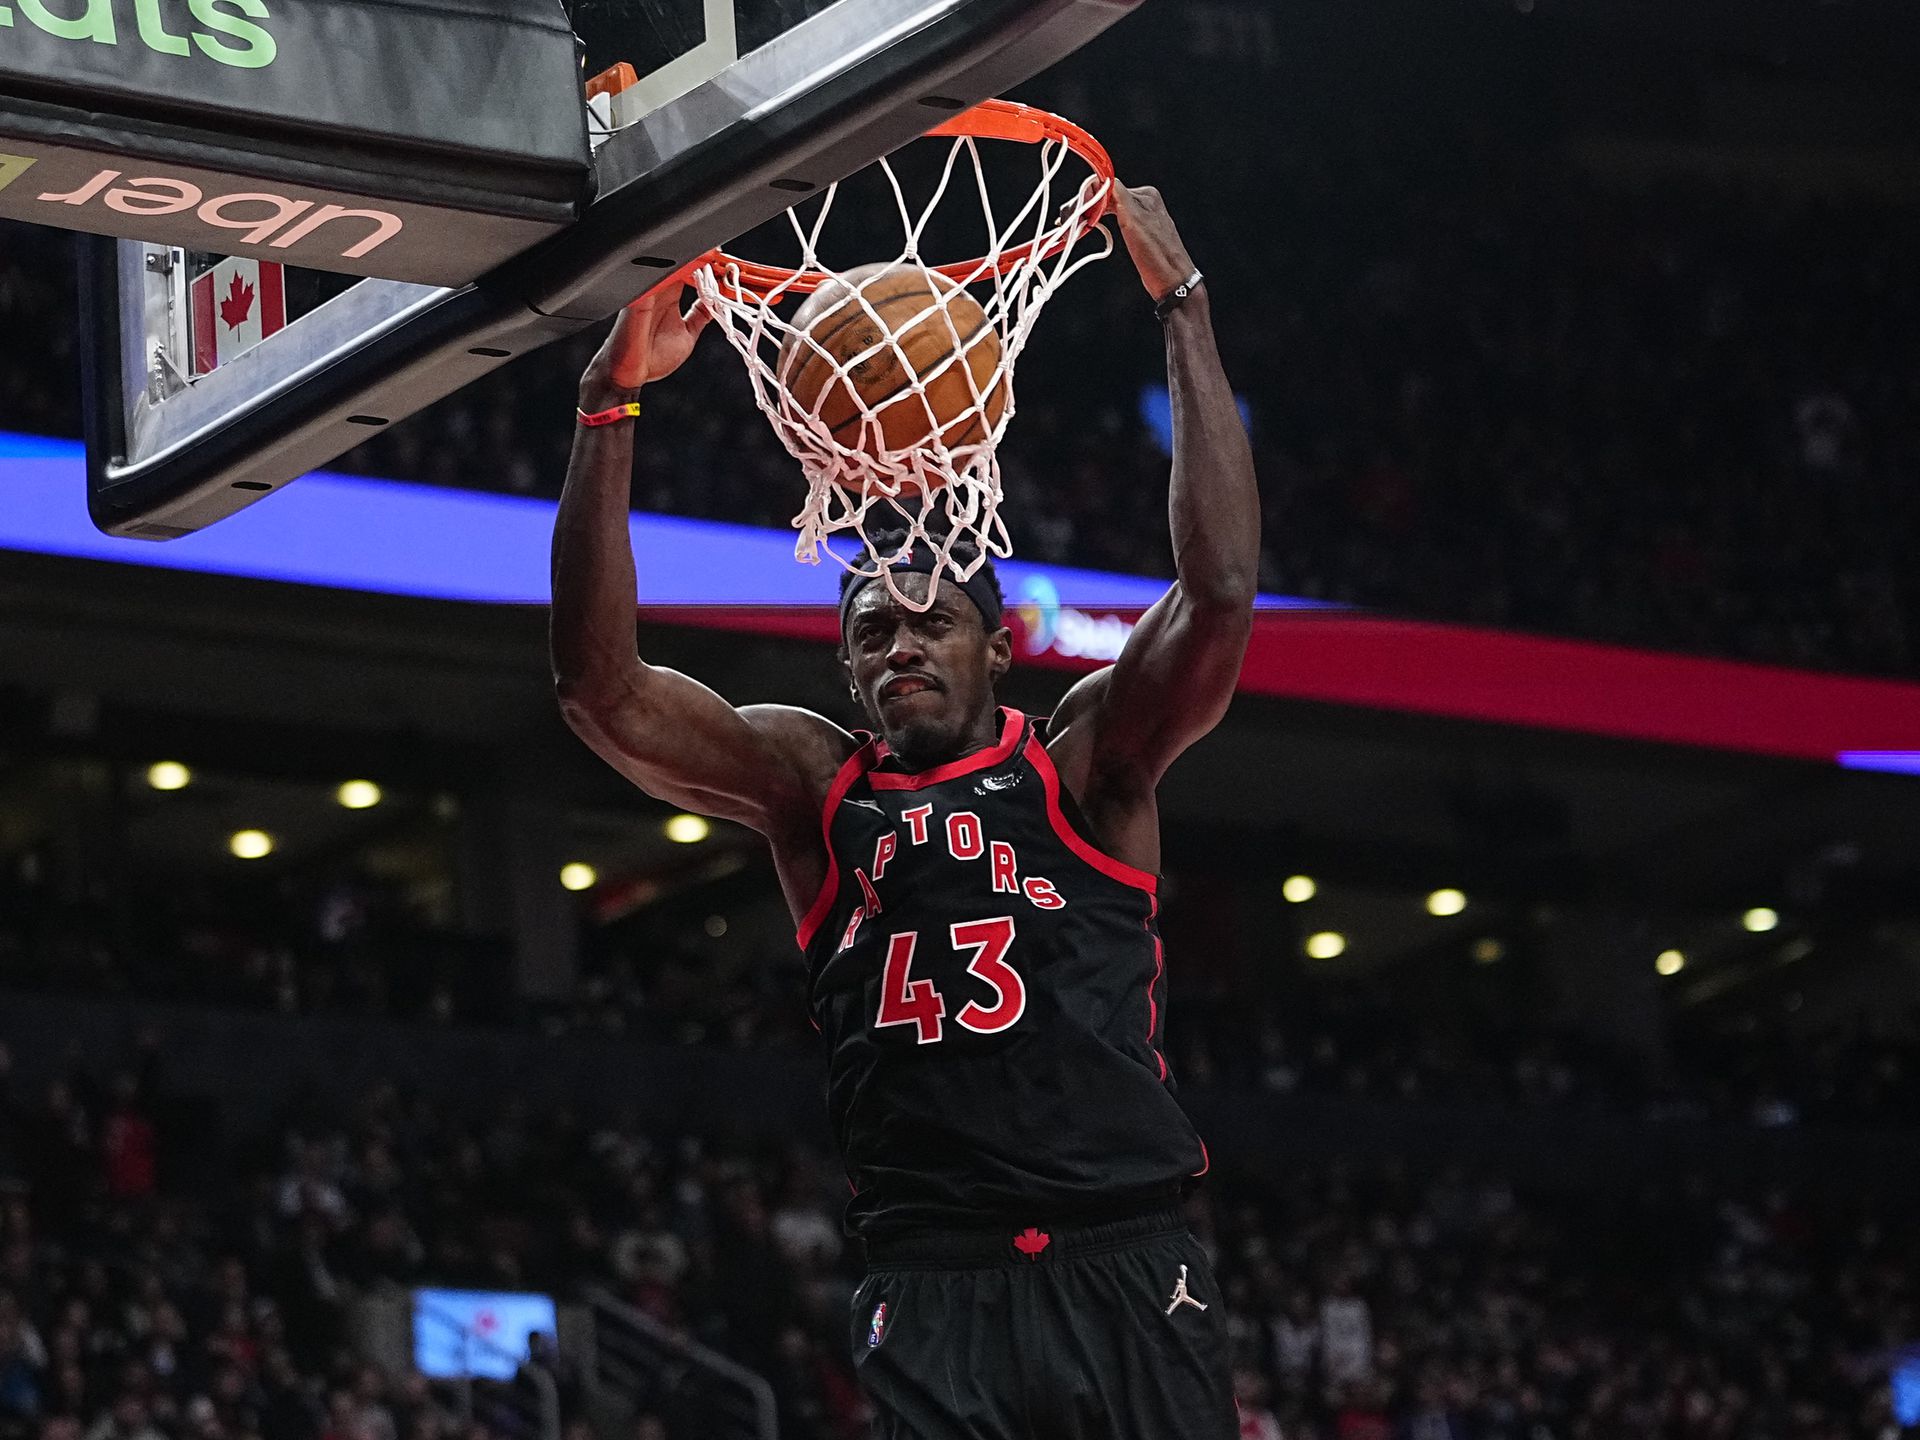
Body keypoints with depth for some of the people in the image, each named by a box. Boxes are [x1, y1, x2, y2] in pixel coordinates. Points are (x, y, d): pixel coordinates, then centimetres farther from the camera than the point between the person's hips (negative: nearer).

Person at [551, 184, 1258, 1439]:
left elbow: (1222, 588, -10)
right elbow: (601, 686, -2)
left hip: (1123, 1272, -2)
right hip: (934, 1287, 2)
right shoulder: (809, 782, 11)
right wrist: (614, 401, -10)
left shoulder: (1086, 760, 6)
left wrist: (1185, 314, -12)